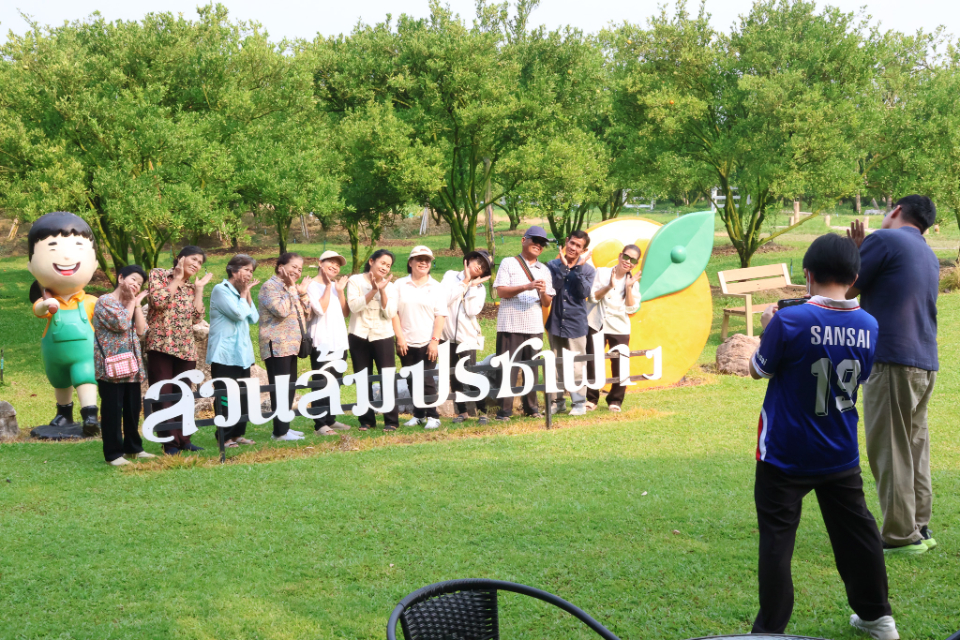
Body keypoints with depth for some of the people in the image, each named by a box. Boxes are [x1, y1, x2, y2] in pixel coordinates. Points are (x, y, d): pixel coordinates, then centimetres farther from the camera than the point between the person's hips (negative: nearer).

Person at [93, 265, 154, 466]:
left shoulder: (131, 305, 20)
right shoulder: (105, 301, -6)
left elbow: (141, 330, 7)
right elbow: (121, 323, -20)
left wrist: (137, 303, 5)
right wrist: (131, 301, -5)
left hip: (131, 367, 8)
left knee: (133, 409, 11)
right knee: (112, 410, -4)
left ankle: (133, 447, 22)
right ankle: (113, 454, 1)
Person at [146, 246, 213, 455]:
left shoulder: (191, 287, 16)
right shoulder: (158, 274, 2)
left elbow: (197, 317, 6)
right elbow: (158, 301, -14)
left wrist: (199, 289, 5)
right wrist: (176, 279, -7)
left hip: (186, 348, 5)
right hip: (161, 344, -5)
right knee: (163, 395, -4)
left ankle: (183, 439, 15)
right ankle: (170, 443, 0)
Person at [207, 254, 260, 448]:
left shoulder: (239, 292, 17)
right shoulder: (221, 290, -9)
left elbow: (254, 318, 10)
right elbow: (238, 313, -19)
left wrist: (248, 294, 4)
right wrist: (244, 293, -6)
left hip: (242, 353, 8)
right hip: (225, 354, -8)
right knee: (225, 397, -5)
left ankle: (238, 434, 16)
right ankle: (224, 437, 0)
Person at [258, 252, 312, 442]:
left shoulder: (292, 288, 20)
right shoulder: (270, 286, -8)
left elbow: (306, 314, 17)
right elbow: (281, 310, -23)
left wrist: (303, 294, 3)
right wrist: (292, 289, -12)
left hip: (290, 345, 9)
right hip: (277, 346, -9)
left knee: (290, 387, 10)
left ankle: (285, 427, 16)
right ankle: (280, 431, -9)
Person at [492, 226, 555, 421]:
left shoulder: (544, 270, 16)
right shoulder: (509, 264, 3)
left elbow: (547, 303, 15)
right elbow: (501, 291, -8)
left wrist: (543, 292, -9)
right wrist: (526, 286, -18)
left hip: (535, 326, 4)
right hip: (510, 326, -4)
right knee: (508, 369, -6)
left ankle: (530, 407, 14)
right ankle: (505, 410, -4)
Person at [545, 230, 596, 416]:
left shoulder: (587, 269, 1)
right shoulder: (554, 265, 3)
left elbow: (585, 293, -13)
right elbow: (552, 288, -11)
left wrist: (579, 268, -17)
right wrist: (564, 267, -17)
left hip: (576, 324, -2)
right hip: (556, 322, 2)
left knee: (576, 366, -2)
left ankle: (579, 403, 7)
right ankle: (558, 401, 20)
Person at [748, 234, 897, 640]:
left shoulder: (789, 322, -19)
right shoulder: (868, 326, -3)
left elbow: (758, 370, -5)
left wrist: (767, 328, 11)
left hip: (785, 456, -5)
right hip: (840, 455, 5)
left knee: (777, 539, 3)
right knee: (857, 530, 18)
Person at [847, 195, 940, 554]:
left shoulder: (884, 239, -7)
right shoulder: (929, 256, 19)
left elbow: (844, 292, -4)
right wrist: (860, 252, 22)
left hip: (892, 362, -8)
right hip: (925, 363, 8)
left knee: (890, 451, -3)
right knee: (915, 447, 15)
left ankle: (900, 536, 0)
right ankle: (919, 528, 19)